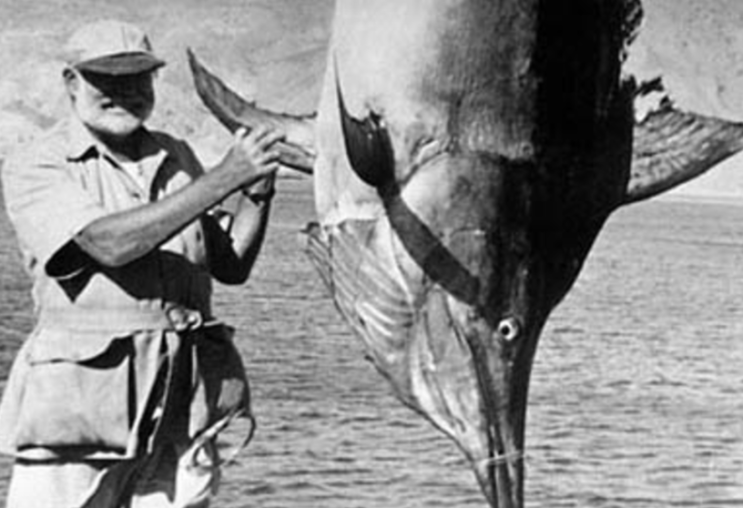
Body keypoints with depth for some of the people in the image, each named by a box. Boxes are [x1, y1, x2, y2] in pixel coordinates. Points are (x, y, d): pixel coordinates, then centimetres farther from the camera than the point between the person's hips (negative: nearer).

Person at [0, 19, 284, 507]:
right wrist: (223, 178, -19)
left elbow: (231, 265, 15)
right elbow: (110, 243, -18)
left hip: (185, 395, 4)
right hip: (82, 391, -4)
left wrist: (257, 191, -4)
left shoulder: (176, 157, 15)